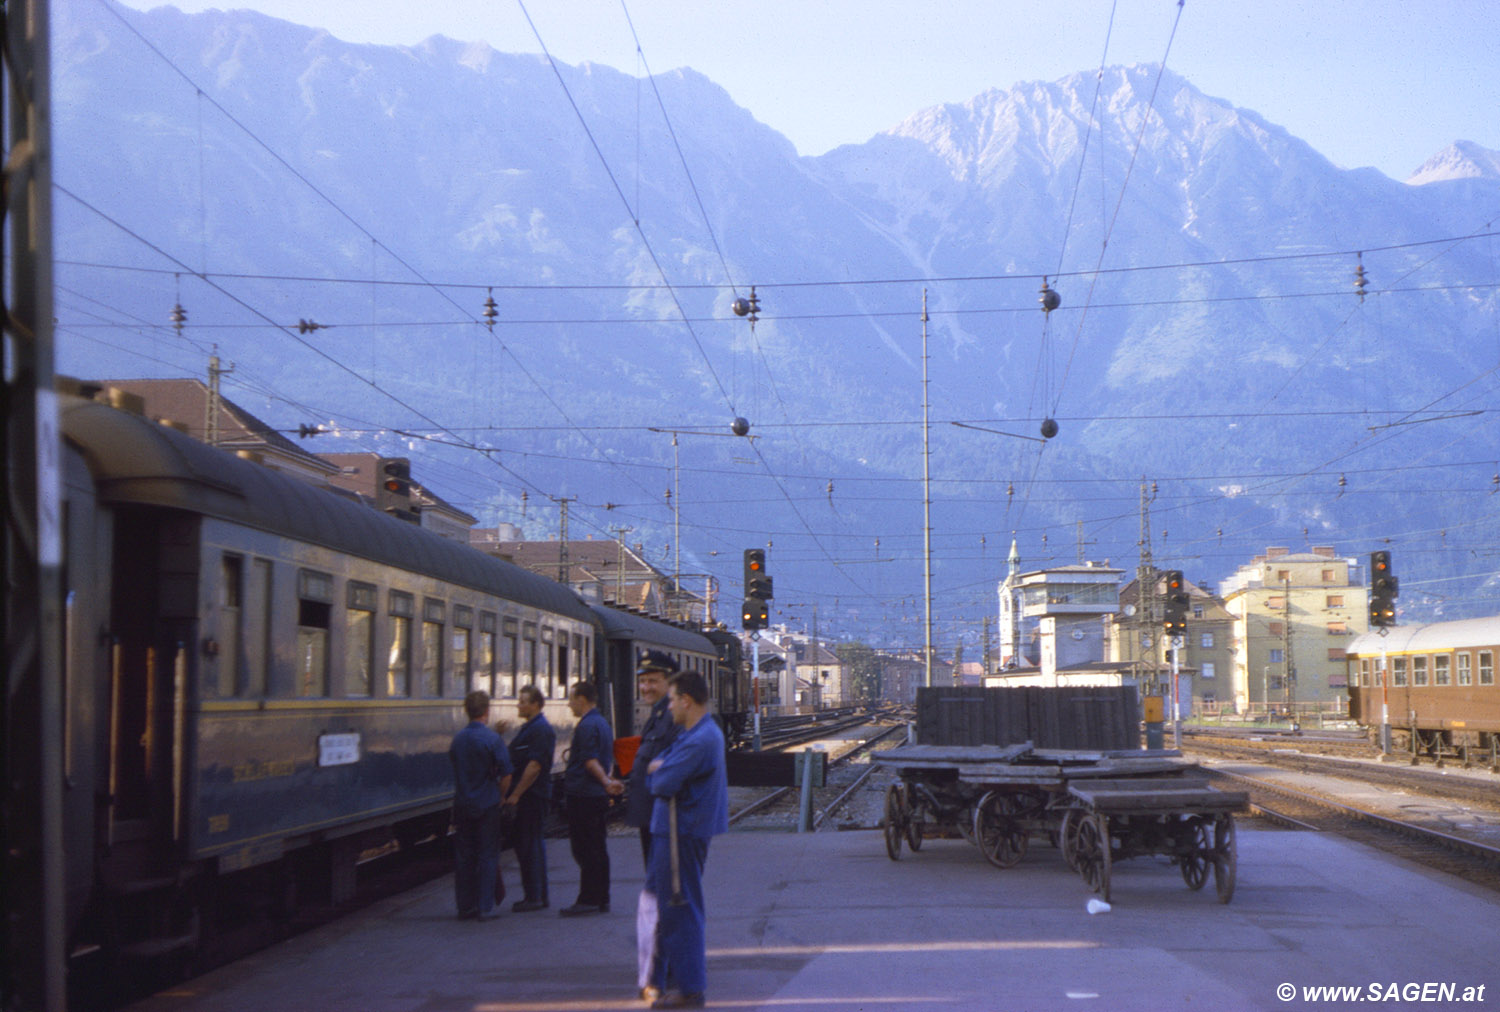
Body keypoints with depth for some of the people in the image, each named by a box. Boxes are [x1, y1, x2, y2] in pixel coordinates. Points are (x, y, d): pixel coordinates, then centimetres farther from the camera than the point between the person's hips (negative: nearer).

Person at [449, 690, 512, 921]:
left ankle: (465, 907, 13)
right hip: (487, 806, -4)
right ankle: (485, 908, -1)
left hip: (462, 804, 4)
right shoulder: (492, 739, -12)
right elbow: (506, 775, -12)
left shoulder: (457, 739, 4)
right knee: (487, 856, 2)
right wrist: (499, 795, 4)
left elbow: (454, 763, 13)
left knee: (463, 856, 9)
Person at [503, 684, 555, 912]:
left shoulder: (541, 729, -15)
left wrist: (516, 794, -19)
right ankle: (538, 896, 19)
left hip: (533, 796, -10)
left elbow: (534, 766, -21)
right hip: (528, 797, 10)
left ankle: (534, 897, -4)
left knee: (530, 845, -7)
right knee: (533, 844, 13)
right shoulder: (529, 728, 17)